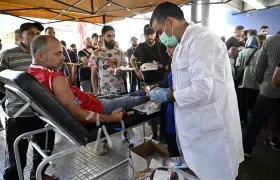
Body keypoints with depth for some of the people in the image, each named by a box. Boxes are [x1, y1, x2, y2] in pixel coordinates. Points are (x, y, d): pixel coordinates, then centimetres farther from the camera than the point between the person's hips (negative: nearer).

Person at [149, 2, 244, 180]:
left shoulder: (201, 38, -19)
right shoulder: (184, 43, 12)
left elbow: (202, 88, -27)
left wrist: (167, 96, -14)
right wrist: (168, 91, 5)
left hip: (212, 127, -9)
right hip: (197, 125, 9)